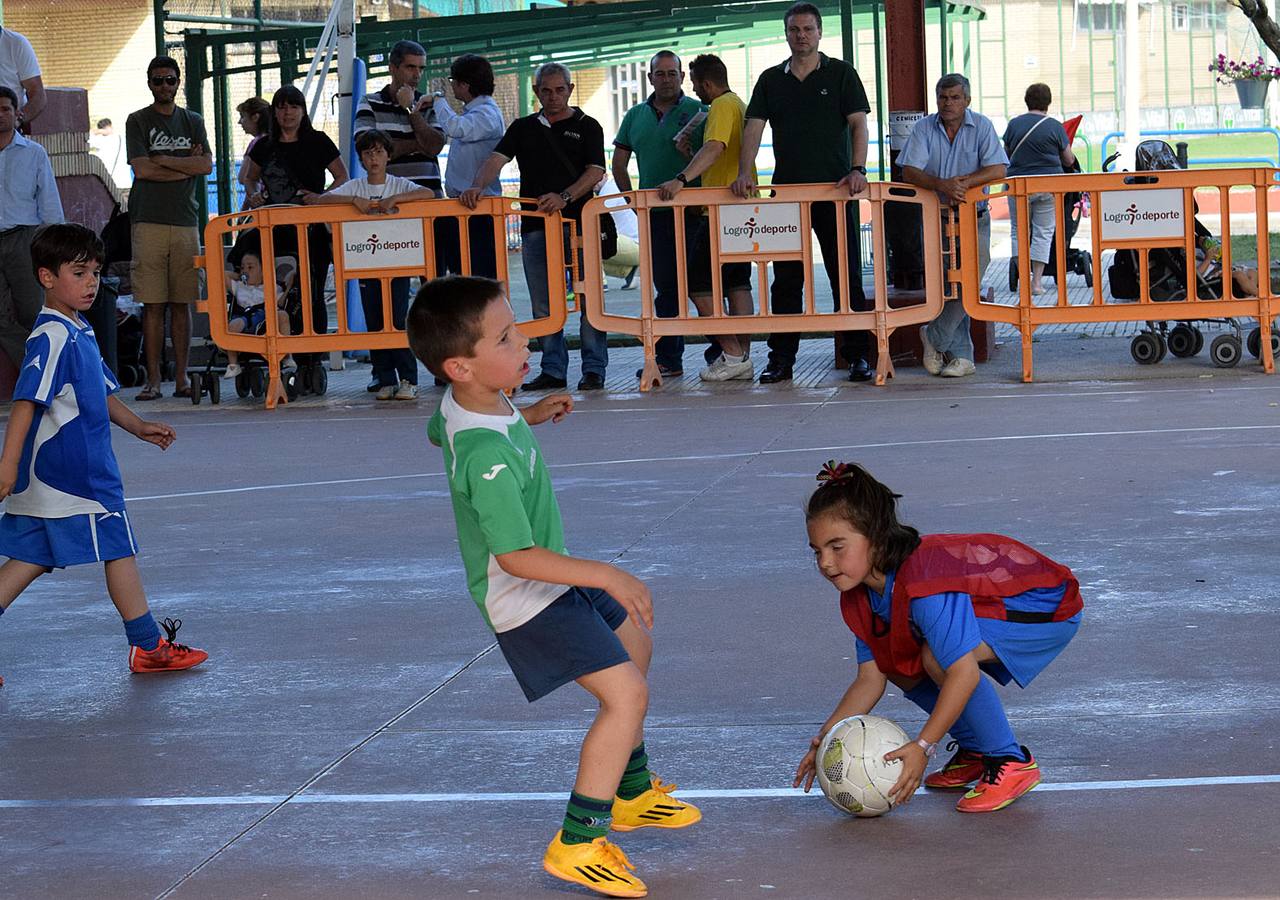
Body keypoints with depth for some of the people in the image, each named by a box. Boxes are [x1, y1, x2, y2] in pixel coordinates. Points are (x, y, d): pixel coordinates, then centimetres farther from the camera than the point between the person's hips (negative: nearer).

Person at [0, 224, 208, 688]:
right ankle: (149, 646, 11)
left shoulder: (80, 332, 14)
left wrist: (139, 427, 18)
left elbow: (102, 394, 25)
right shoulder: (52, 337, -17)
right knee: (119, 549, 1)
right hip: (75, 475, -10)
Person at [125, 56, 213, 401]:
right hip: (148, 221, -2)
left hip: (186, 220, 3)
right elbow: (141, 169, -6)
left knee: (181, 304, 3)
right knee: (153, 304, -5)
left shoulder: (193, 122, 15)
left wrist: (163, 160, -3)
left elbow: (207, 165, 1)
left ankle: (181, 378, 5)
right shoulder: (138, 121, 6)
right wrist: (186, 165, -1)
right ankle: (153, 379, -4)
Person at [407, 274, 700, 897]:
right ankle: (577, 844, -11)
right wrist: (606, 576, -39)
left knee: (635, 645, 26)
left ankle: (632, 792, 41)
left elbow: (437, 433, 19)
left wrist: (530, 416, 22)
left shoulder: (461, 405, -7)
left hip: (553, 577, 11)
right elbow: (515, 556, -38)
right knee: (626, 693, -19)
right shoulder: (488, 457, -37)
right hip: (528, 599, -11)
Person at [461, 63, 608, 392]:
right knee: (543, 304, 5)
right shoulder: (523, 128, 16)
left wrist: (564, 197, -20)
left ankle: (594, 369, 1)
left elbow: (595, 172, -4)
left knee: (586, 299, -4)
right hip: (535, 225, 4)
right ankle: (553, 370, 11)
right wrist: (477, 186, -17)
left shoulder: (586, 127, 7)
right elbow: (497, 159, 3)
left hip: (577, 220, -3)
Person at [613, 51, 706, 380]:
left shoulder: (698, 112, 2)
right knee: (666, 287, 6)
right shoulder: (636, 116, 14)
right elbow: (619, 163, 18)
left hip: (694, 212, -4)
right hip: (655, 214, 4)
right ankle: (667, 359, 8)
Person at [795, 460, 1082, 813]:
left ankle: (1011, 763, -15)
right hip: (989, 607, 9)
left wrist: (923, 747, -38)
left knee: (940, 657, -30)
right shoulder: (860, 597, -7)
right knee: (900, 667, -3)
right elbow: (871, 679, -3)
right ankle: (974, 751, 13)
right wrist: (825, 740, -13)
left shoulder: (924, 584, -36)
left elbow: (963, 673, -39)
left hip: (1049, 606, -9)